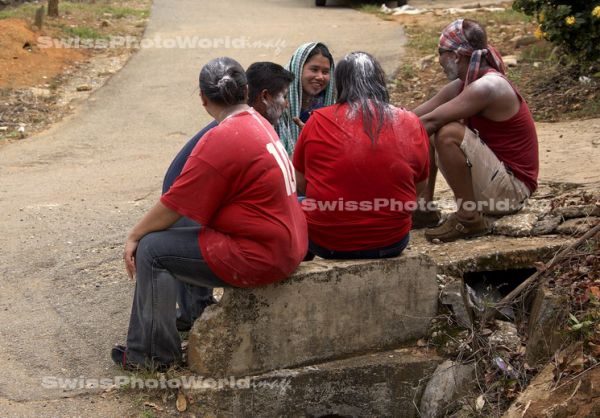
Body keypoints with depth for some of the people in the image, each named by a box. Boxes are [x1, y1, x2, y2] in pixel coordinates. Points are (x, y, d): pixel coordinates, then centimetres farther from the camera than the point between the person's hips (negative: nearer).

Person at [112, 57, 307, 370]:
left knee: (151, 250, -3)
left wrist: (134, 237, 2)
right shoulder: (259, 123, 9)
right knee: (182, 235, 24)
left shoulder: (221, 141, -20)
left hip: (257, 257, -10)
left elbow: (173, 207, -14)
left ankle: (156, 355, 9)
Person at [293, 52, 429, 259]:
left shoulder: (319, 121, -7)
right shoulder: (411, 124, -3)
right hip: (390, 244, 2)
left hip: (325, 242, -2)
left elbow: (300, 186, 2)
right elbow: (420, 186, 8)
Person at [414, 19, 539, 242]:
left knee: (448, 134, -28)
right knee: (425, 135, 8)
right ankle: (423, 205, 9)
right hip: (493, 177, 9)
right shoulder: (463, 85, 4)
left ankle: (469, 218, -16)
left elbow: (430, 121, -25)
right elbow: (417, 116, 5)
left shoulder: (486, 87, -23)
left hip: (511, 189, -9)